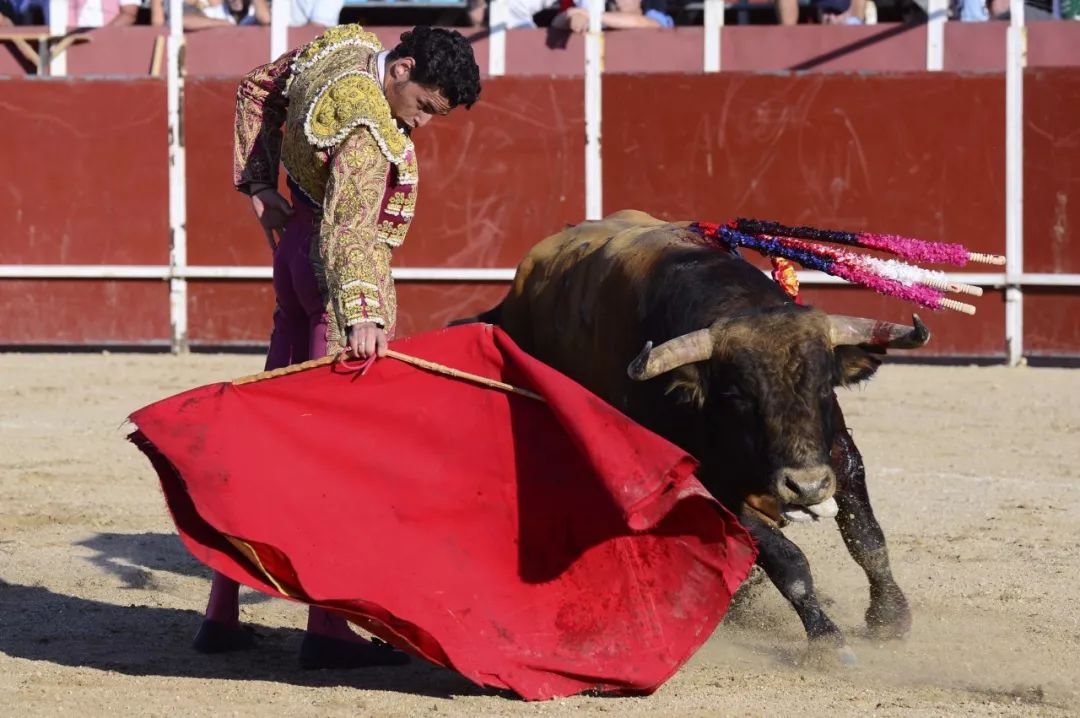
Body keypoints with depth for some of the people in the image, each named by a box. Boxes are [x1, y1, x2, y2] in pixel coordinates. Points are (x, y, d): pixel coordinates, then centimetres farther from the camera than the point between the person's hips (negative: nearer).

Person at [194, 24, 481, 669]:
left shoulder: (340, 48, 4)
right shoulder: (369, 126, -24)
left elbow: (258, 91, 20)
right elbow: (348, 226, -35)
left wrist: (260, 187, 21)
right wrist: (361, 316, -46)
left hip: (295, 250, 10)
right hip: (347, 277, -10)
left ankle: (224, 611, 17)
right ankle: (328, 628, -6)